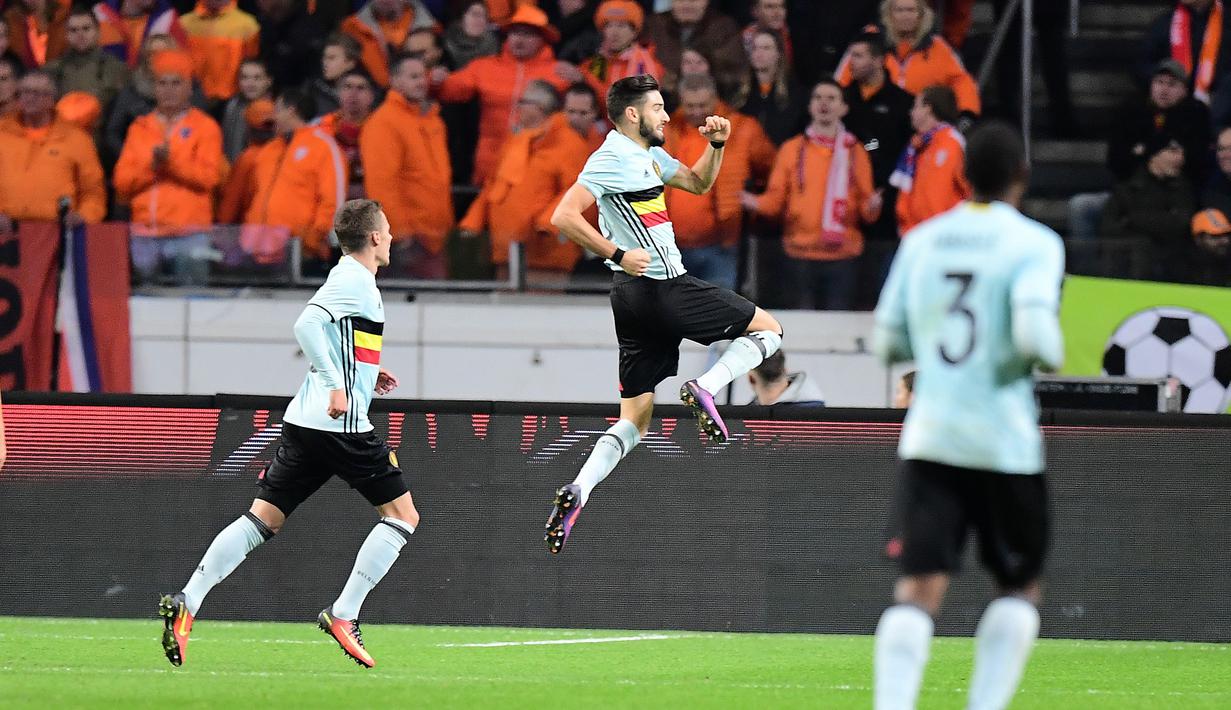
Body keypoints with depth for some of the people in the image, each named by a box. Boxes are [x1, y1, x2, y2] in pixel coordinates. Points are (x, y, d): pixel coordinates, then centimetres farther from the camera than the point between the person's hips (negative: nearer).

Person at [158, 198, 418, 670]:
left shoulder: (351, 279, 19)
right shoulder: (355, 281, -10)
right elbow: (307, 325, -24)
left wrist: (366, 376, 25)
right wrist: (337, 385, -28)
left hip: (305, 421, 9)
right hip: (342, 424, -9)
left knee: (262, 520, 5)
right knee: (402, 515, 1)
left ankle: (186, 605, -6)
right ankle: (343, 615, -4)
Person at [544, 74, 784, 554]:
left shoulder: (649, 155, 17)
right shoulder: (614, 158, -11)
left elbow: (698, 183, 32)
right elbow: (564, 217, -19)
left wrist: (716, 145, 14)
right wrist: (618, 254, -24)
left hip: (636, 299, 9)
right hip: (661, 288, -9)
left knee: (634, 421, 7)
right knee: (768, 329, 4)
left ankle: (576, 494, -8)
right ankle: (705, 388, -13)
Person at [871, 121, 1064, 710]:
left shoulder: (921, 240, 9)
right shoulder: (1035, 243, -6)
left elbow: (888, 341, 11)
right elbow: (1034, 331, -19)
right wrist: (1052, 357, 2)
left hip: (927, 439, 3)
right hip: (1004, 441, -3)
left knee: (918, 588, -4)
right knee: (1019, 588, 15)